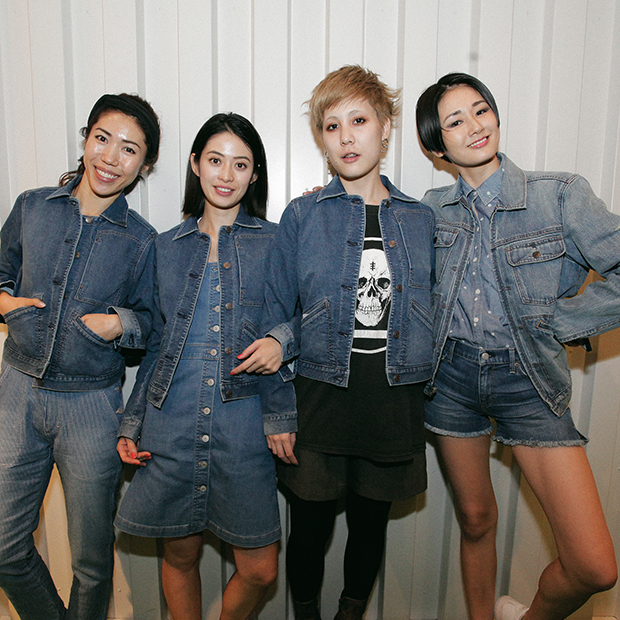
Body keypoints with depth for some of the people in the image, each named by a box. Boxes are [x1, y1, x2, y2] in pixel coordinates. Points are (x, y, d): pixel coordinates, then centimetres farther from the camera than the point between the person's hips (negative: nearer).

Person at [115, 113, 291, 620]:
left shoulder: (275, 241, 3)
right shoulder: (167, 248, 11)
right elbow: (156, 344, 14)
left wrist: (282, 343, -15)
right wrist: (131, 423, 11)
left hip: (243, 423, -1)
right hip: (171, 425, 2)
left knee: (261, 569, 4)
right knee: (180, 554, 14)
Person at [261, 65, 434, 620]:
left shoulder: (421, 221, 4)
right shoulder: (302, 216, -3)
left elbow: (433, 315, 10)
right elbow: (276, 318, -3)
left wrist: (431, 391, 5)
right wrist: (278, 411, -6)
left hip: (395, 402, 2)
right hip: (319, 395, -2)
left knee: (370, 526, 18)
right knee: (310, 528, 12)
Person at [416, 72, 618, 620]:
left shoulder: (560, 194, -5)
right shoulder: (432, 209, 4)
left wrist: (554, 323, -9)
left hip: (528, 380, -1)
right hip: (453, 374, 2)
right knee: (475, 519, 16)